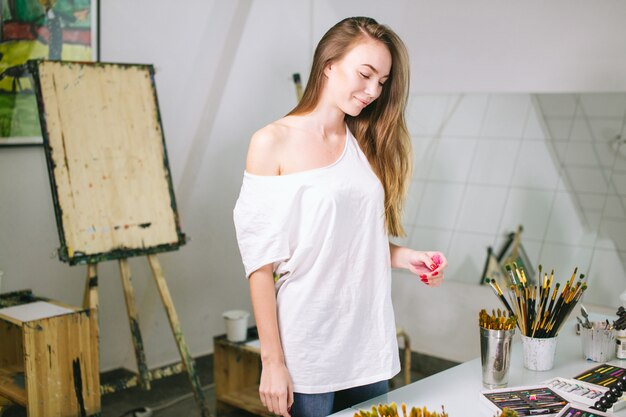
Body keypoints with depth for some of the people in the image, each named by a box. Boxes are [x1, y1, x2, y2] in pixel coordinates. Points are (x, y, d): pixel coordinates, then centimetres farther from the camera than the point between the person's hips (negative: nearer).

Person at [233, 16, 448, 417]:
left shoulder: (366, 144, 9)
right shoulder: (273, 143, -7)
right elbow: (261, 261, -10)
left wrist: (403, 256, -3)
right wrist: (272, 361, -11)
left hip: (370, 341, 5)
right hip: (307, 350, -5)